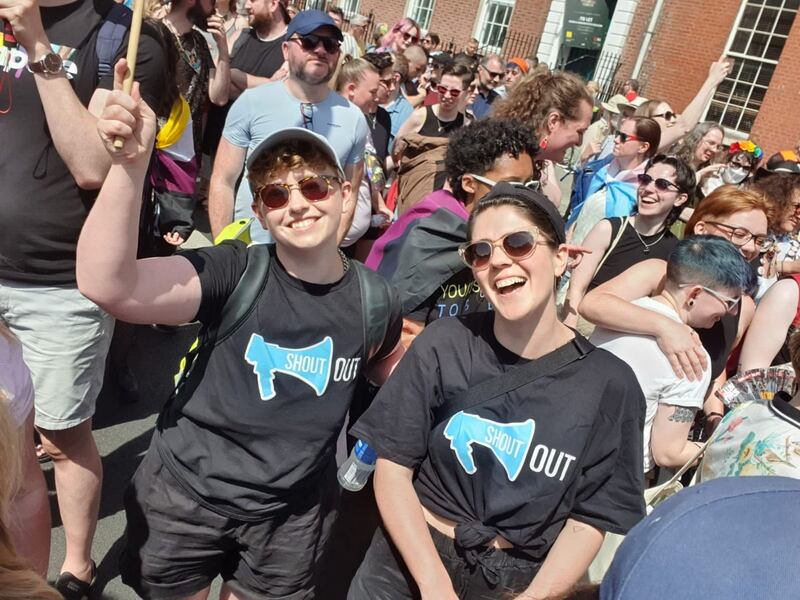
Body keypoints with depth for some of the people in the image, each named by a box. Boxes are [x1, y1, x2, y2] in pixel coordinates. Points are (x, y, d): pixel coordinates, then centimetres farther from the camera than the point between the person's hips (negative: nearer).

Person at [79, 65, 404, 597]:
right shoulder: (235, 273, -19)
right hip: (184, 494, -1)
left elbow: (388, 367, 15)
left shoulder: (373, 298, -8)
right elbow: (108, 287, -35)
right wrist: (130, 165, -45)